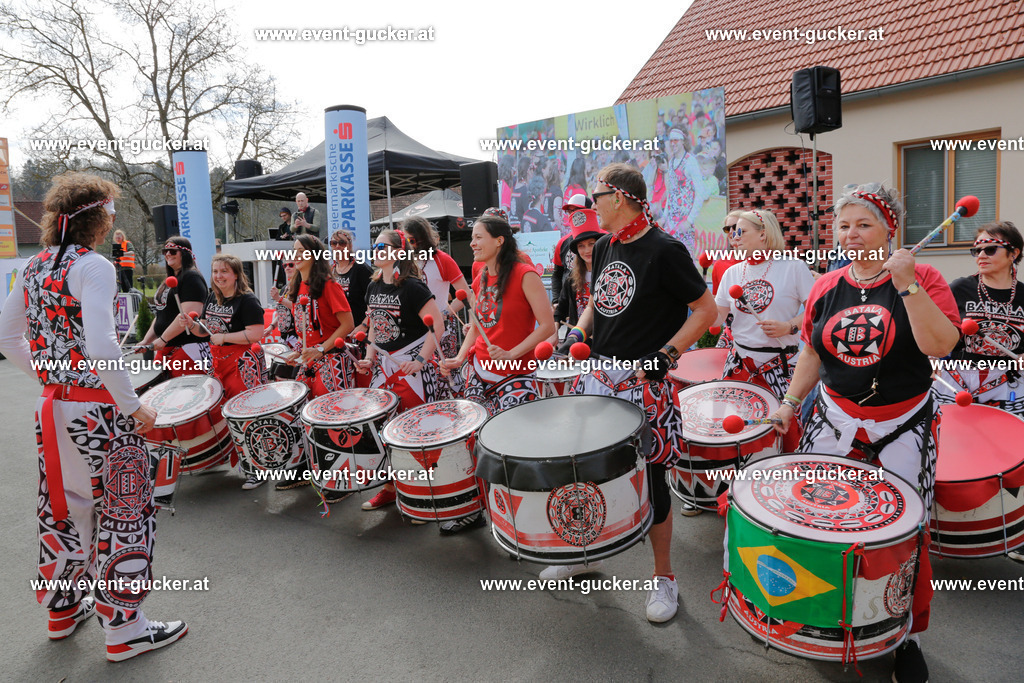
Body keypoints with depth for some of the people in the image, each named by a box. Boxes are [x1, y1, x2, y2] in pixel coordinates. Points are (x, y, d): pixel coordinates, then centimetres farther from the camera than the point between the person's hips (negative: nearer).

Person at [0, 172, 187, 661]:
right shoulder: (93, 267, -17)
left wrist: (49, 377, 18)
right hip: (97, 410, -8)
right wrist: (134, 407, -19)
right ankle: (123, 629, 16)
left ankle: (62, 608, 39)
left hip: (52, 407, 8)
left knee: (63, 508, 21)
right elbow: (100, 348, -27)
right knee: (123, 514, 4)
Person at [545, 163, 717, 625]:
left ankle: (664, 577, 24)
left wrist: (665, 355, -19)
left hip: (643, 383, -6)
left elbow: (706, 311, -11)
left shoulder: (664, 250, -13)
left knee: (650, 479, 4)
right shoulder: (603, 248, 9)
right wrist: (578, 332, 4)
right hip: (597, 374, 7)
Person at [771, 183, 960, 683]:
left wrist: (906, 284, -26)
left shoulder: (921, 279, -7)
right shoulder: (825, 288, 5)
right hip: (835, 420, 4)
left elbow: (941, 345, -21)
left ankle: (907, 635, 26)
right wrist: (790, 403, 8)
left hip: (903, 427, -3)